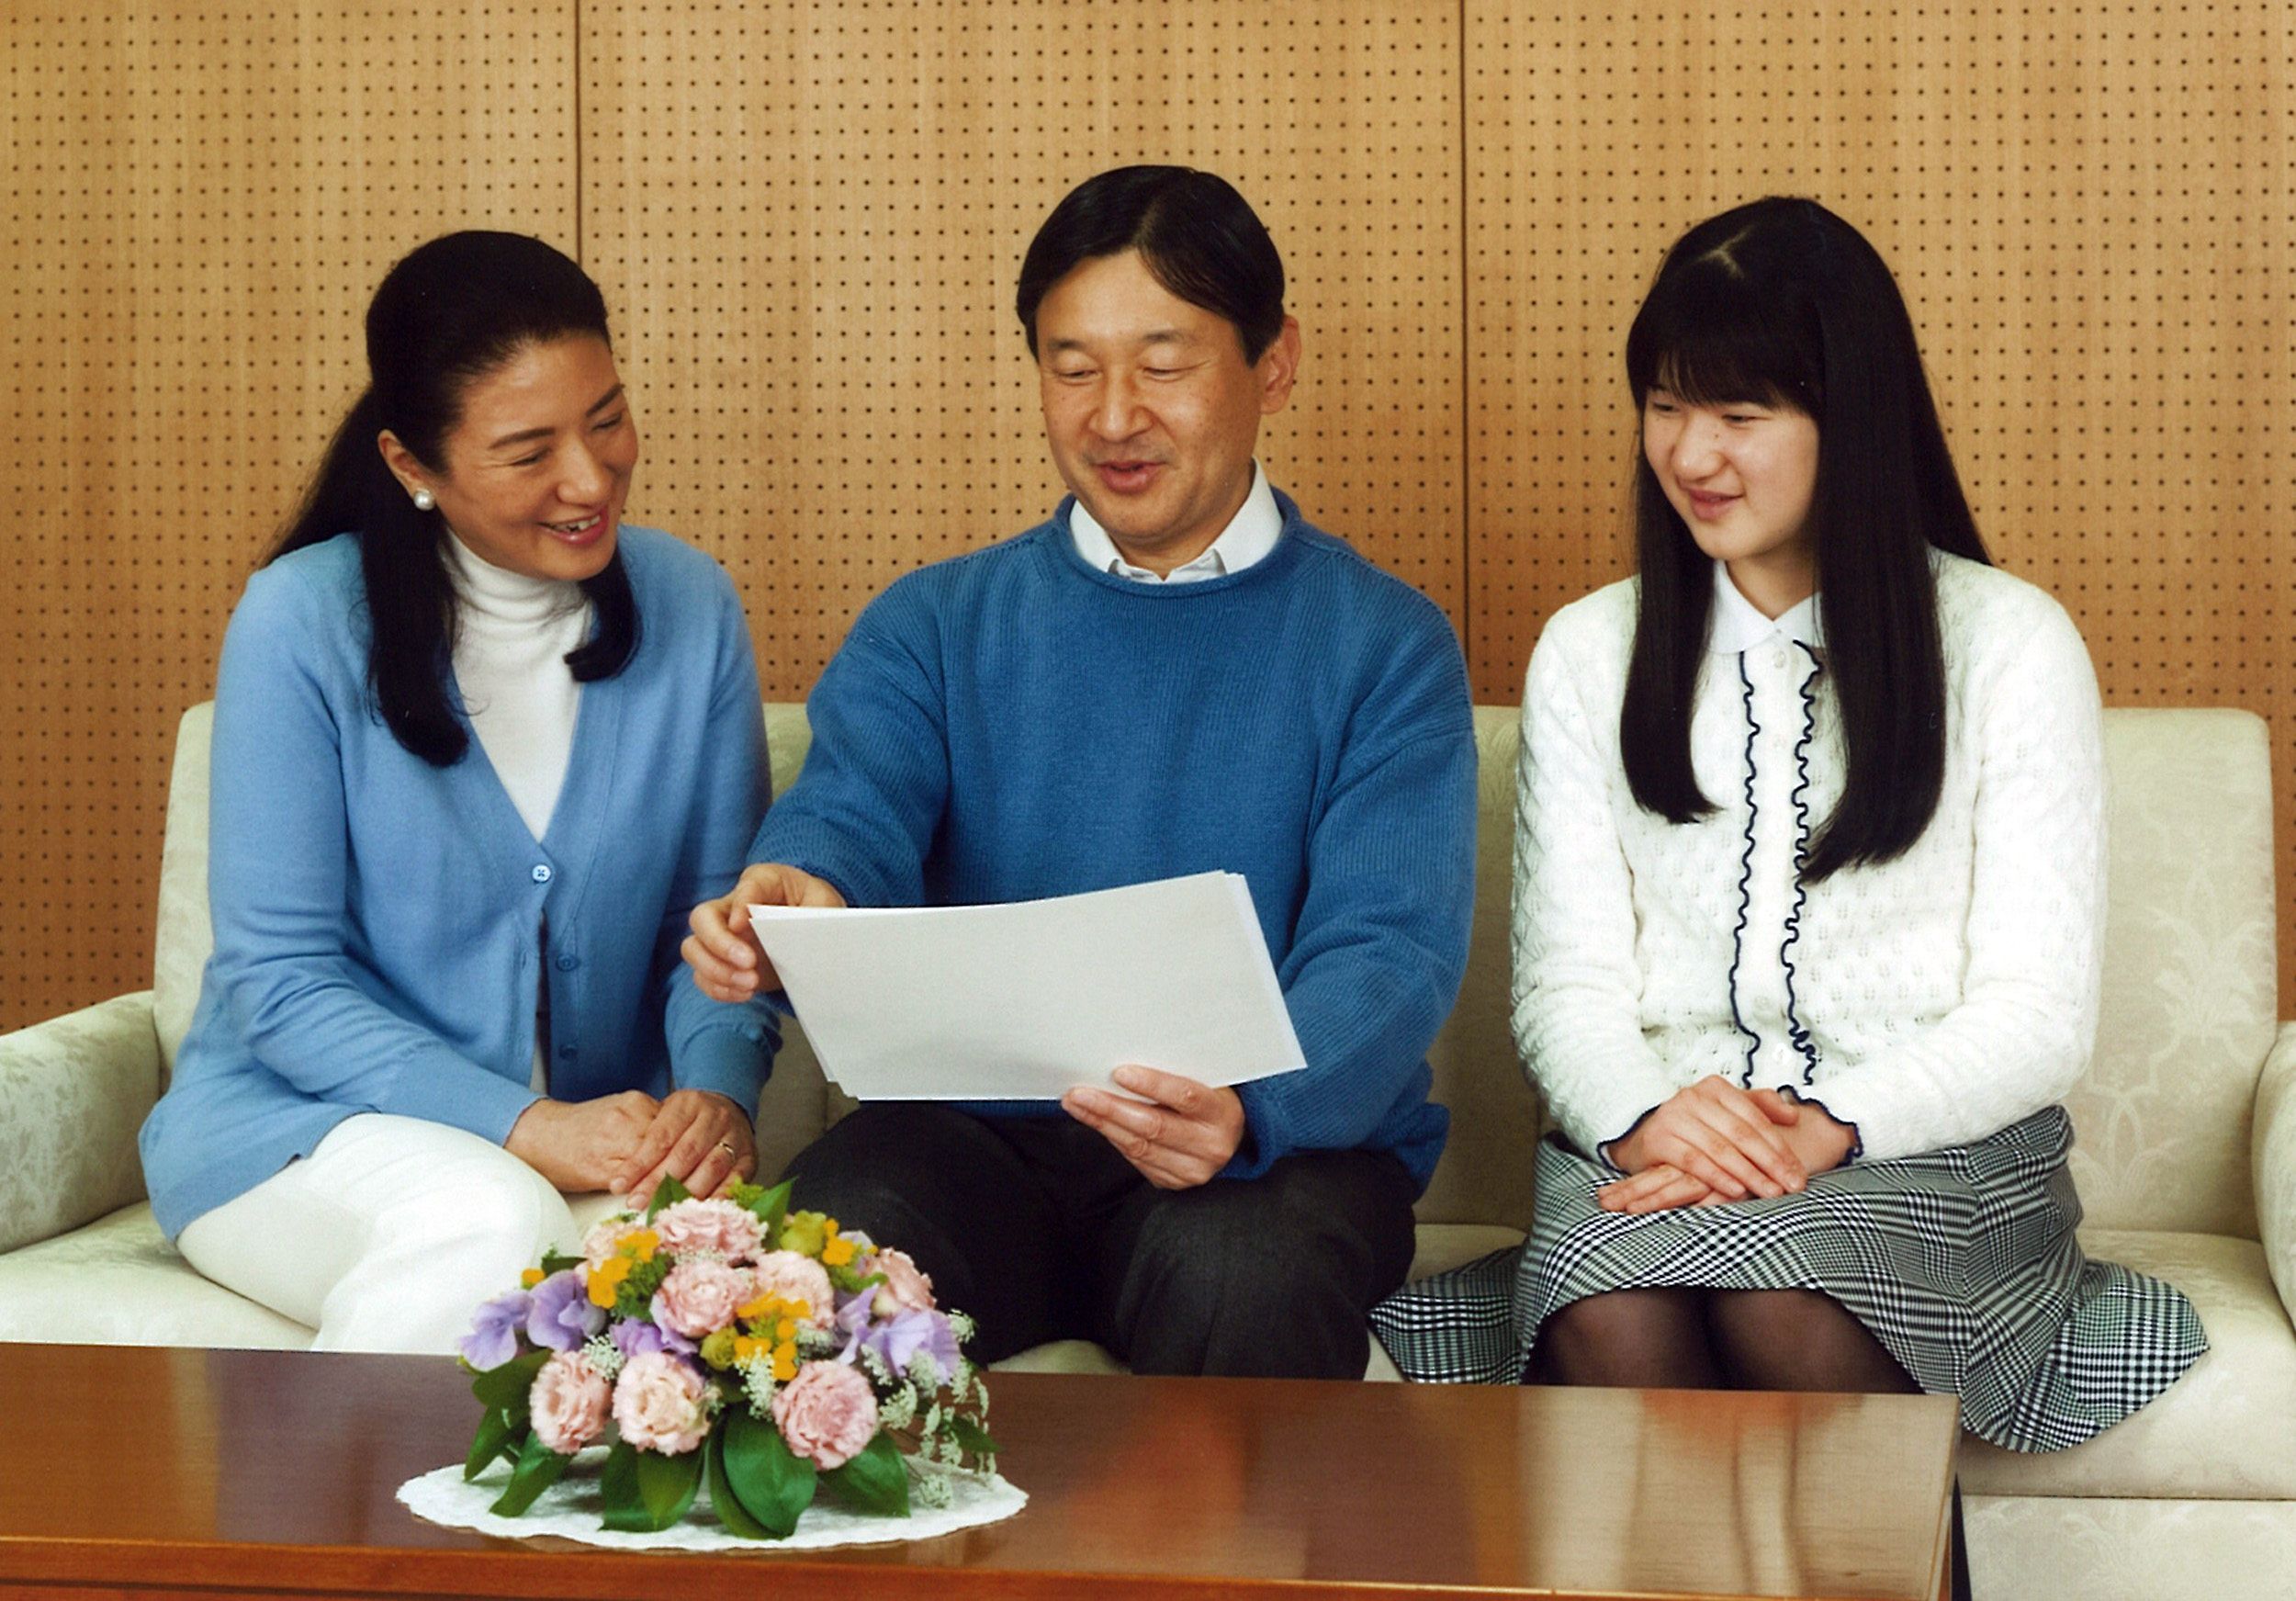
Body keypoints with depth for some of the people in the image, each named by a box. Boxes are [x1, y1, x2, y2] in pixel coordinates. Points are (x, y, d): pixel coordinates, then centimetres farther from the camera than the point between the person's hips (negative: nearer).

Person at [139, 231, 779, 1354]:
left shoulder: (691, 608, 2)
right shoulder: (304, 620, -9)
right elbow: (279, 982, -10)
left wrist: (717, 1091, -17)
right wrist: (525, 1126, -23)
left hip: (601, 1136, 2)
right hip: (299, 1122, -2)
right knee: (490, 1224, -35)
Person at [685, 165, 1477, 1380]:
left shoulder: (1383, 646, 7)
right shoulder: (934, 627, 16)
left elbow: (1387, 955, -7)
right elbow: (850, 814, -3)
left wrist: (1246, 1114, -30)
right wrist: (791, 899, -31)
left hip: (1285, 1142, -1)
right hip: (974, 1131, 1)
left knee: (1247, 1273, -36)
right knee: (823, 1244, -32)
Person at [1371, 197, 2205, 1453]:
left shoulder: (2009, 645, 6)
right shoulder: (1589, 654, 16)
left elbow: (2037, 1013, 0)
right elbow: (1567, 975, 8)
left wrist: (1832, 1129, -18)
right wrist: (1640, 1115, -15)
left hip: (1933, 1150, -1)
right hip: (1653, 1148, 2)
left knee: (1780, 1295, -36)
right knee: (1610, 1320, -34)